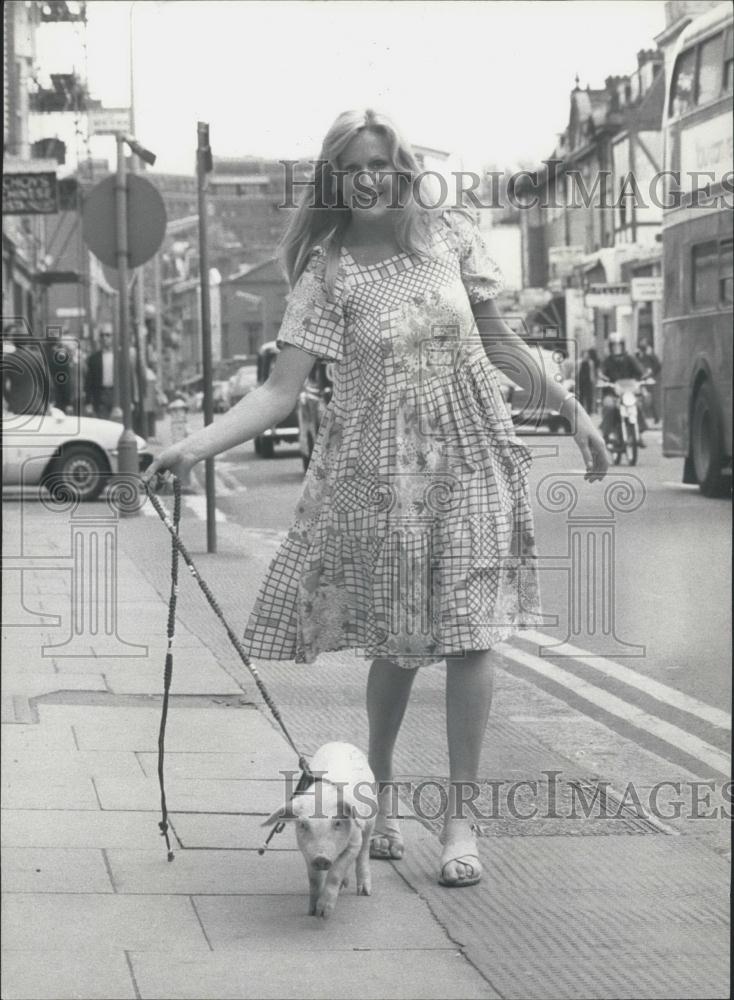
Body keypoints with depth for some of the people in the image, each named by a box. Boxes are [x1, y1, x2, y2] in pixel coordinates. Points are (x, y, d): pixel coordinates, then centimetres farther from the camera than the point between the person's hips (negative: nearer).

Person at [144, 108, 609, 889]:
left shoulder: (451, 237, 1)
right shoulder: (328, 274, -5)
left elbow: (498, 340, 13)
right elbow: (280, 391, -10)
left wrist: (573, 412, 14)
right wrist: (195, 446, -23)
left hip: (469, 459, 1)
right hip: (380, 470, -1)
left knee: (470, 633, -4)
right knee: (396, 640, 4)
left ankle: (459, 816, 5)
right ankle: (379, 788, 28)